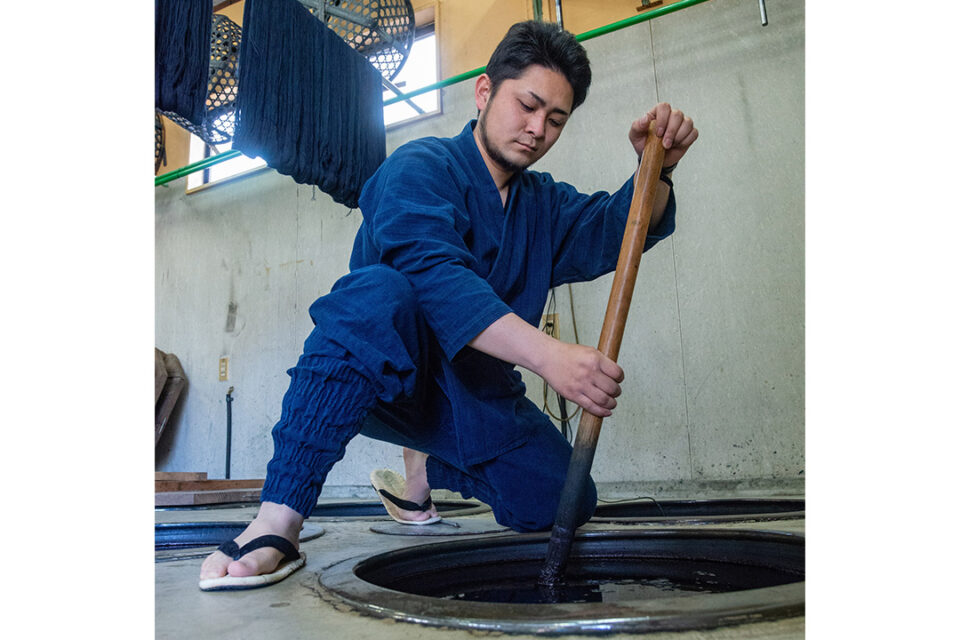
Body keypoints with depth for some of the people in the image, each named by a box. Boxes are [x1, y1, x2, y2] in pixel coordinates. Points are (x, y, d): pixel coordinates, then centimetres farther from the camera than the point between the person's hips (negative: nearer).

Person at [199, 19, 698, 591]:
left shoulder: (544, 204, 15)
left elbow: (615, 231, -2)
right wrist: (545, 352, -40)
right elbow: (432, 274, -28)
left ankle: (427, 465, 21)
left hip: (477, 394, 7)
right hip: (383, 377, -6)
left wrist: (656, 169, -23)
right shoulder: (420, 169, -9)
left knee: (557, 504, -8)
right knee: (377, 292, -36)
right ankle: (279, 519, -30)